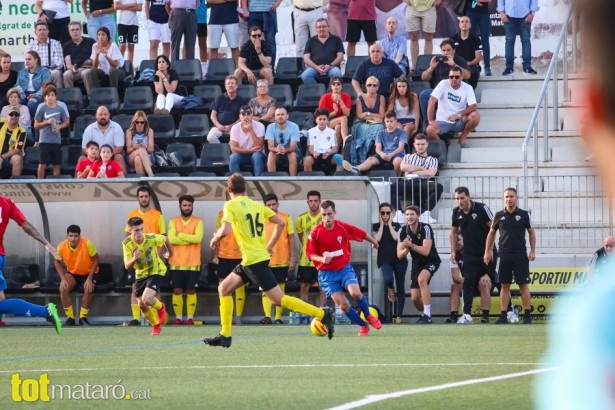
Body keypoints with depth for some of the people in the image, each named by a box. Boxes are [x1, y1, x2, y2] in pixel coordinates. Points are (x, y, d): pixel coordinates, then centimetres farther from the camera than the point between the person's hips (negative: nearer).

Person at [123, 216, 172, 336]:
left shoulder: (151, 238, -25)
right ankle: (156, 325, 34)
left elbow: (166, 239, -2)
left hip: (156, 271, -3)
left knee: (147, 298, -23)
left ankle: (160, 307, 13)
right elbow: (127, 266, -22)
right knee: (142, 305, 8)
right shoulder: (127, 244, -20)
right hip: (141, 274, 4)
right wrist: (134, 259, -43)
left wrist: (170, 253, 15)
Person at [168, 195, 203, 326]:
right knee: (177, 290, 0)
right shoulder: (173, 221, 4)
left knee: (191, 291, 1)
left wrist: (180, 235, -11)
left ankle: (190, 317, 7)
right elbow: (171, 239, -11)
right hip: (176, 263, 1)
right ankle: (178, 317, 7)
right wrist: (190, 239, -12)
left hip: (193, 263, -1)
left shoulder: (198, 222, 1)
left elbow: (198, 238, -15)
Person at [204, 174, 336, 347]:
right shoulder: (257, 205, 11)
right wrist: (269, 246, 22)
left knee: (278, 299, -7)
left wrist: (214, 239, 1)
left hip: (253, 260, -9)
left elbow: (225, 231, -21)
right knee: (224, 288, 15)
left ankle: (322, 314, -11)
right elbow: (281, 223, 12)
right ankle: (225, 335, 13)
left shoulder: (231, 205, -9)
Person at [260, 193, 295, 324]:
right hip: (265, 261, 0)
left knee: (280, 290, 5)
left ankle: (278, 317, 11)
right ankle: (267, 316, -15)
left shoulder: (286, 218, 1)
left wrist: (292, 258, -1)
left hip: (282, 261, 0)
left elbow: (291, 238, 4)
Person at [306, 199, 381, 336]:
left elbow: (362, 234, 10)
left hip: (344, 268, 0)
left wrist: (374, 242, 26)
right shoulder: (315, 232, -11)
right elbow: (310, 253, -4)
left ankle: (368, 316, 6)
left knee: (355, 293, -24)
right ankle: (363, 325, 12)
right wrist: (321, 259, -23)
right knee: (343, 304, -9)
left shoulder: (343, 227, -7)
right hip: (327, 273, 0)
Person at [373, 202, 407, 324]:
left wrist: (389, 224, -4)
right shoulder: (376, 226, 6)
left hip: (399, 259, 2)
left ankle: (398, 315, 7)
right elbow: (377, 239, -12)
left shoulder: (397, 226, 8)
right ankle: (391, 290, 7)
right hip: (385, 260, -2)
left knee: (400, 288, 1)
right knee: (387, 279, -31)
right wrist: (382, 224, -5)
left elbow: (396, 237, -11)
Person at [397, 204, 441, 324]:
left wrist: (411, 245, -41)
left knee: (421, 279, -35)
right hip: (417, 264, 5)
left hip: (431, 261, -5)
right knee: (415, 298, 0)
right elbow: (400, 255, -9)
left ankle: (427, 315, -32)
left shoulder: (425, 229, -21)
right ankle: (424, 314, 33)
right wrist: (406, 249, -30)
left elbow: (426, 251, -30)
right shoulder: (403, 231, -7)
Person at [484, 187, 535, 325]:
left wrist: (533, 251, 0)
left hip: (521, 255, -2)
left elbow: (531, 232, 6)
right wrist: (487, 252, 9)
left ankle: (527, 314, 2)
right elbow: (491, 233, 14)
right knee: (504, 285, 2)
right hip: (504, 255, 2)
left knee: (523, 285, -3)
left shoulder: (524, 215, 1)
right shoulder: (499, 215, 5)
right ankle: (503, 315, 4)